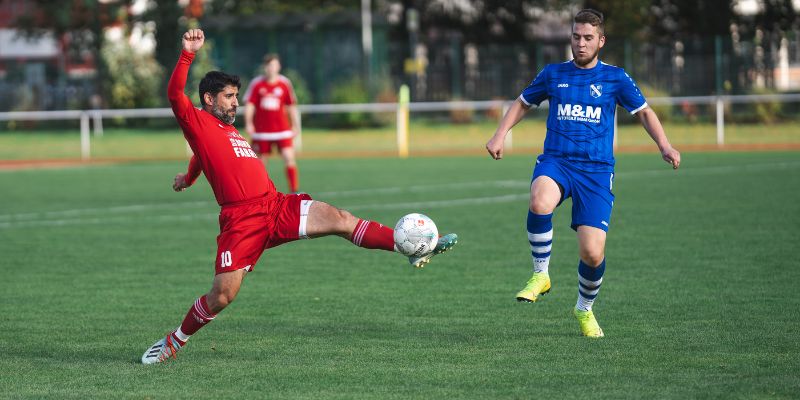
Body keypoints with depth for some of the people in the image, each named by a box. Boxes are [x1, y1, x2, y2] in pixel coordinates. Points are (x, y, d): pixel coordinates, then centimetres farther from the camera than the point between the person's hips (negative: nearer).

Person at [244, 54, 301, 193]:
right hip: (262, 131, 0)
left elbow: (291, 106, 8)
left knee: (289, 157, -13)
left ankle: (294, 190, -10)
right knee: (262, 162, 6)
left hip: (282, 129, 0)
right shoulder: (256, 84, -2)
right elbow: (249, 104, -3)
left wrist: (295, 125, 6)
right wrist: (248, 123, -14)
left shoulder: (285, 83, 2)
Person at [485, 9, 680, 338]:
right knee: (540, 203, -37)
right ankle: (540, 275, -15)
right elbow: (522, 103, 23)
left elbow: (643, 112, 12)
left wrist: (664, 146, -4)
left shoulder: (615, 78, 6)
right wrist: (499, 136, 9)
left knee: (593, 254, -10)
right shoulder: (553, 74, 10)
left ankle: (585, 309, 22)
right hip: (555, 162, 0)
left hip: (596, 170, 0)